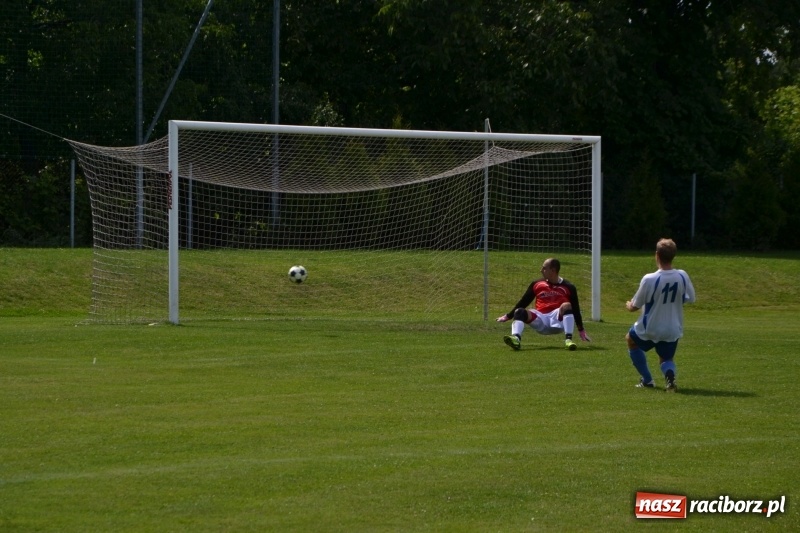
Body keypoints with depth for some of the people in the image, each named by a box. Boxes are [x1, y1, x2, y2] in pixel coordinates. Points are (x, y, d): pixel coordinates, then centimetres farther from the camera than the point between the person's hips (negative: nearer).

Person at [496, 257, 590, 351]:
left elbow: (575, 309, 5)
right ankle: (516, 338, -51)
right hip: (540, 320, 3)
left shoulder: (568, 287, 4)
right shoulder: (536, 284, 13)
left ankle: (568, 339, -42)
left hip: (558, 320, -3)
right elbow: (523, 302, 19)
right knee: (519, 312, -23)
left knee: (567, 305, -32)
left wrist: (581, 331, 4)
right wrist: (508, 316, 19)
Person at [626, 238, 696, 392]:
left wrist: (629, 305, 13)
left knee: (631, 340, 30)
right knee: (666, 359, 26)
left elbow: (634, 307, -11)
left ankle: (647, 379, 24)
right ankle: (670, 374, -12)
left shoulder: (649, 279, -24)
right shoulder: (682, 276, -13)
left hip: (649, 329, -3)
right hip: (672, 331, 3)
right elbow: (690, 299, 3)